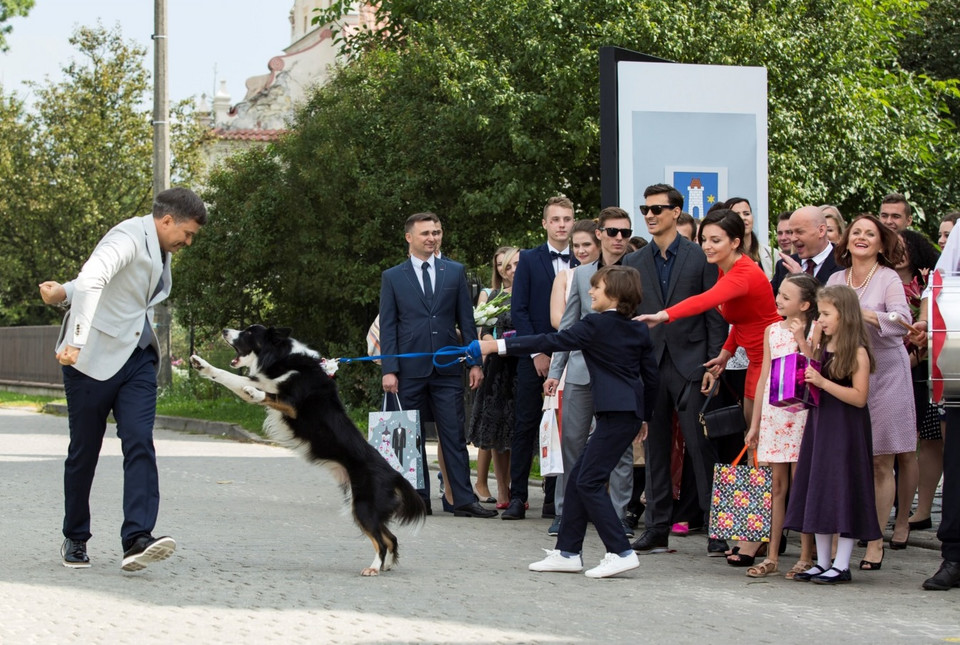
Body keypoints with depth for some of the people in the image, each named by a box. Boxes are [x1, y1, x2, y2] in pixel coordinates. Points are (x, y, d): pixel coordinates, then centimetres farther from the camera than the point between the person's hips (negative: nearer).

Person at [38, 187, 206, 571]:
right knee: (84, 451, 4)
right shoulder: (129, 237, -14)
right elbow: (91, 281, -31)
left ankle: (136, 540, -23)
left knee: (140, 443, -13)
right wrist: (76, 341, -41)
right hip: (93, 358, -7)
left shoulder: (160, 252, 14)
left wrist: (64, 294, -3)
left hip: (137, 359, 7)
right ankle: (75, 539, 22)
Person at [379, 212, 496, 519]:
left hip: (447, 369, 1)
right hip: (409, 369, -1)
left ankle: (463, 500, -3)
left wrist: (475, 361, 4)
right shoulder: (392, 277, 7)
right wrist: (389, 369, -5)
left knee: (454, 436, -2)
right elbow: (388, 327, 4)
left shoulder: (455, 272, 11)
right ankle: (418, 499, 10)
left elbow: (466, 319, 11)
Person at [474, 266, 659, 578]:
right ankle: (567, 552, 15)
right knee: (578, 478, 12)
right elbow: (650, 376, 16)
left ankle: (621, 552, -12)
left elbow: (550, 342, -11)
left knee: (589, 481, -8)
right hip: (631, 411, 9)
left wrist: (499, 345, -8)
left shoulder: (596, 326, -10)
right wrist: (645, 416, 26)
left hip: (617, 413, -9)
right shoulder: (639, 330, 13)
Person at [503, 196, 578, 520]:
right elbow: (518, 310, -1)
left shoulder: (583, 263, 8)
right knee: (526, 426, -1)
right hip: (534, 358, -1)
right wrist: (537, 352, -8)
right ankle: (517, 496, 2)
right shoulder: (529, 260, 5)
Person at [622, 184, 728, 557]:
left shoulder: (701, 257, 1)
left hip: (690, 365, -4)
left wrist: (714, 366, -7)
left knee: (702, 449, -5)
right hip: (649, 367, 4)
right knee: (654, 450, 7)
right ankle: (656, 530, 11)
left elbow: (715, 315, 0)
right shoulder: (634, 263, 11)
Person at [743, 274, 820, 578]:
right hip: (773, 413, 5)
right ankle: (772, 556, 9)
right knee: (777, 485, 7)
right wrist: (755, 423, 14)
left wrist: (802, 340, -18)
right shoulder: (772, 330, 10)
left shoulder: (814, 331, -3)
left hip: (801, 413, -5)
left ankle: (806, 557, 3)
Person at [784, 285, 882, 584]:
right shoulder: (822, 348, 12)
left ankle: (842, 565, 1)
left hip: (845, 430, -8)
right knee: (818, 492, 10)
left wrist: (823, 383, -23)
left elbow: (859, 397, -18)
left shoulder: (857, 353, -11)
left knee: (843, 491, -4)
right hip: (819, 424, 8)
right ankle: (822, 562, 17)